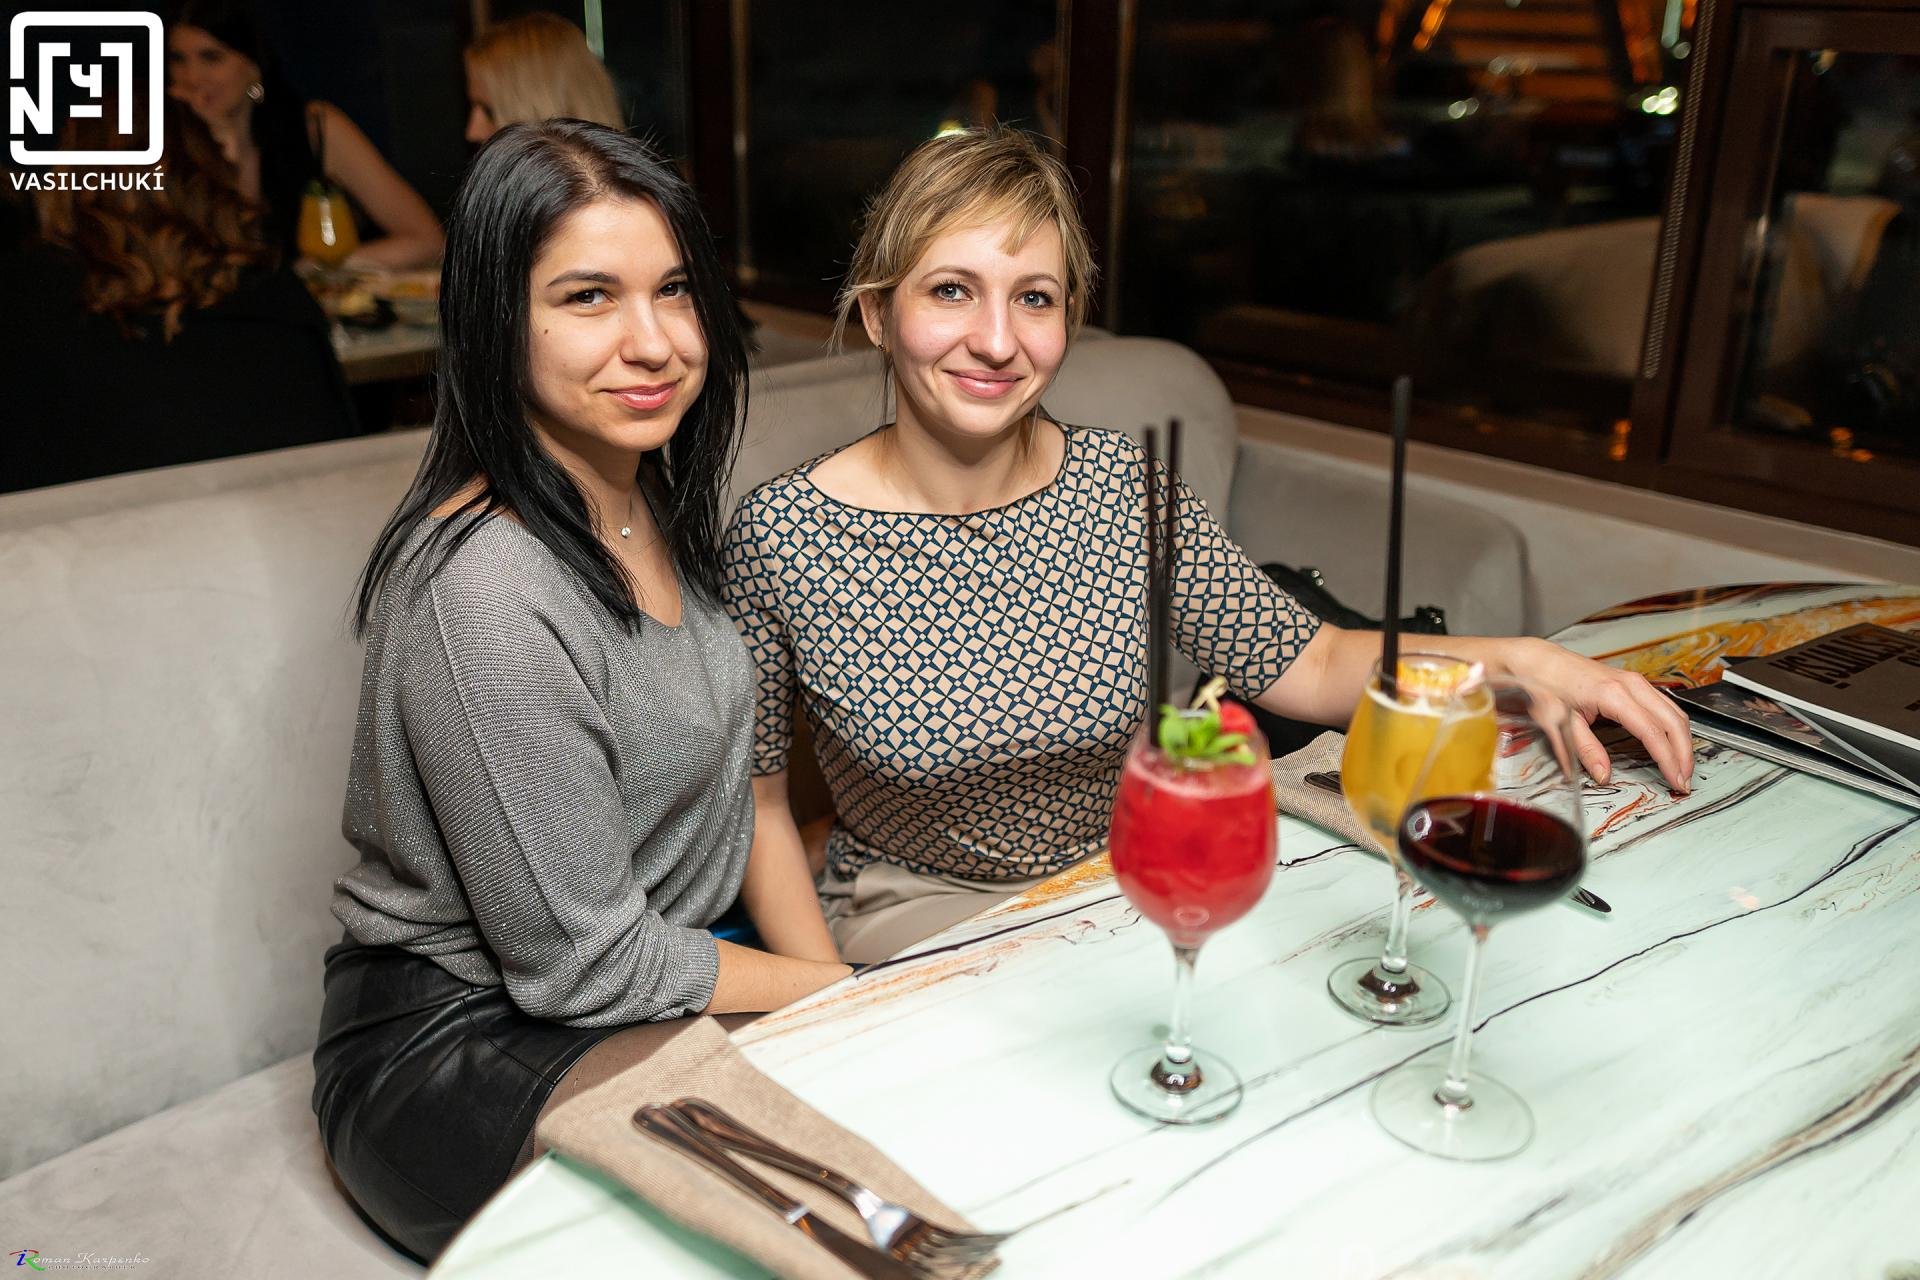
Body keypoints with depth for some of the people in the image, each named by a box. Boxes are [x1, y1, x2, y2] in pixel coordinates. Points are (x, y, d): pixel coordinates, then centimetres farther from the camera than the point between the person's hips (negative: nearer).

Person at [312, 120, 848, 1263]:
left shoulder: (659, 498, 0)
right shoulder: (486, 592, -28)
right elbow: (584, 964, -22)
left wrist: (840, 981, -3)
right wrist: (841, 995, -11)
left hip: (666, 976, 8)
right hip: (459, 1051, -7)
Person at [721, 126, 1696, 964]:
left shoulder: (1122, 486, -7)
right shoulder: (780, 536, -15)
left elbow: (1308, 666, -2)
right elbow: (755, 803, -6)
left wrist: (1519, 660, -15)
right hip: (919, 912, -3)